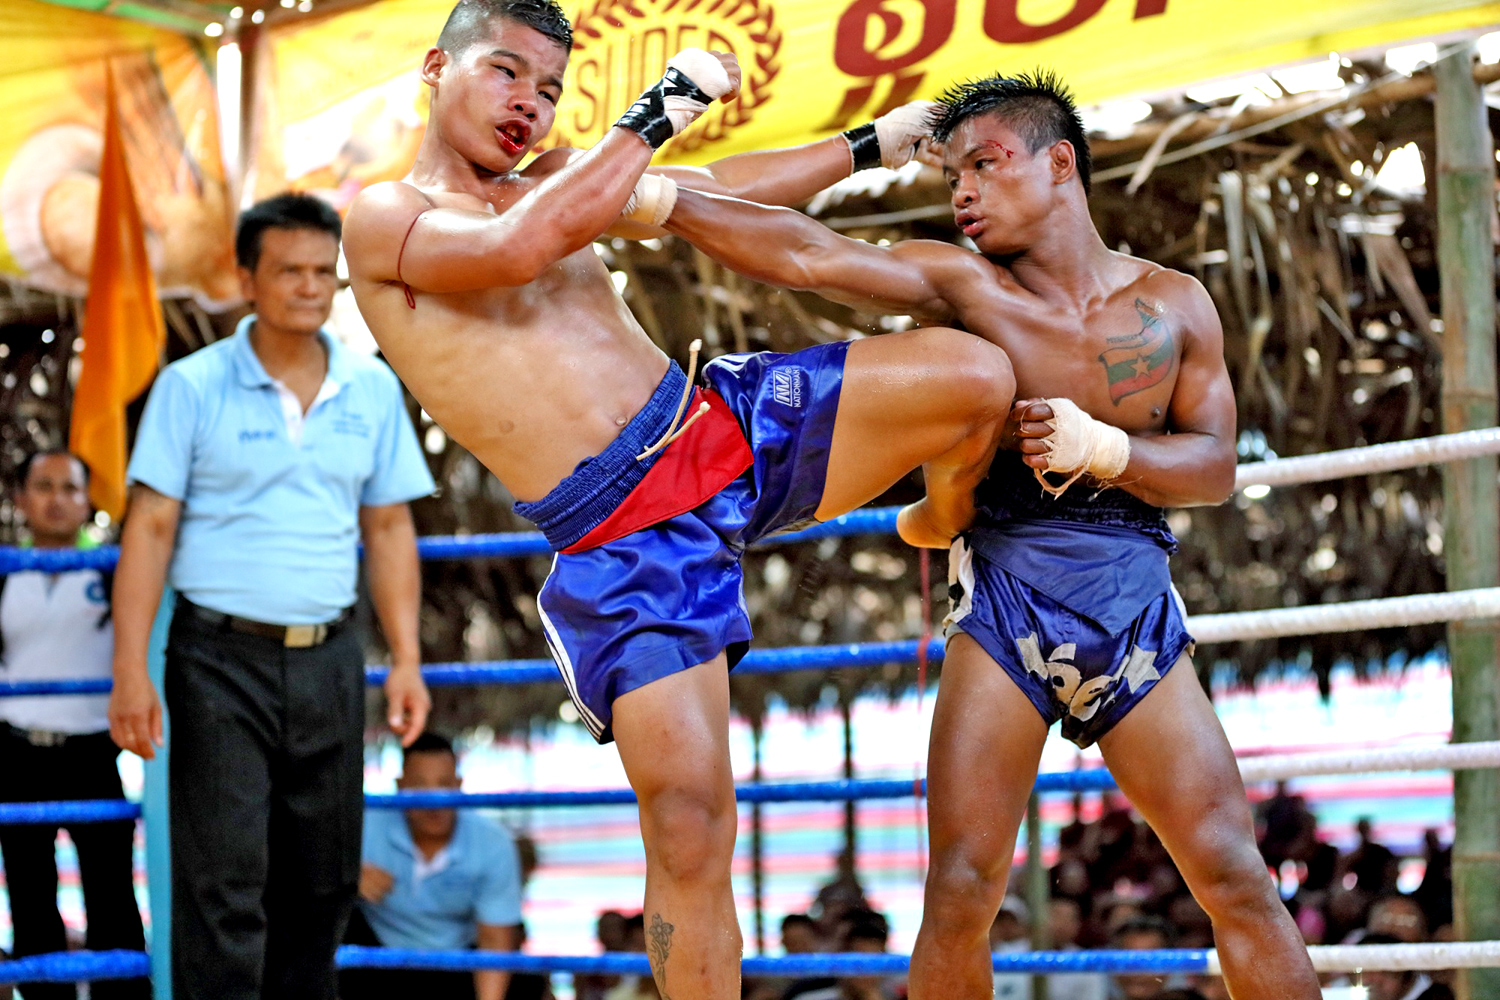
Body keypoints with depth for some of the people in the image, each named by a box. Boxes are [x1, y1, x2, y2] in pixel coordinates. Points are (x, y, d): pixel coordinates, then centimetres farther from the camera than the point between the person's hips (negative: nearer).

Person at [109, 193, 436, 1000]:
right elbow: (150, 530, -4)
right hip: (222, 658, -4)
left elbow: (389, 530, 13)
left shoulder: (372, 390, 8)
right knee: (224, 882, -7)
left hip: (329, 660, 4)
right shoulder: (192, 386, -2)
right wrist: (130, 672, -11)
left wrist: (406, 660, 4)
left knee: (323, 880, 10)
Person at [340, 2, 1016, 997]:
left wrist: (871, 143, 27)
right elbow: (517, 247, -23)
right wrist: (660, 113, -17)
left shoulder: (553, 180, 17)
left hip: (732, 424, 6)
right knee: (688, 826, -14)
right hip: (621, 537, -6)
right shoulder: (383, 217, -4)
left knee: (977, 375, -9)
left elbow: (718, 190, 28)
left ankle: (951, 527, 26)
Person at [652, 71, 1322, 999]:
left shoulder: (1173, 304, 7)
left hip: (1133, 604, 1)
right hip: (1002, 602, -1)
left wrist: (1102, 449, -14)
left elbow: (1215, 463, 4)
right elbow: (806, 253, -9)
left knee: (1237, 877, -3)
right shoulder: (963, 285, 1)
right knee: (961, 889, -6)